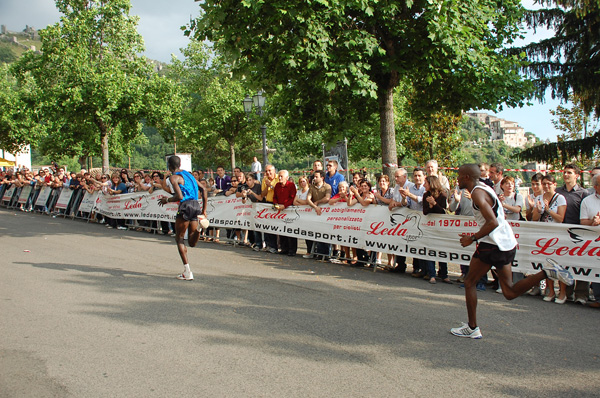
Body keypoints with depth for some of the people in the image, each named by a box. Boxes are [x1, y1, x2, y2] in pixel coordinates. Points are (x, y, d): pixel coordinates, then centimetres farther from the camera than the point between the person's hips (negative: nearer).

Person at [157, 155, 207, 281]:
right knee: (192, 243, 16)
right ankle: (196, 231, -18)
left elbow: (179, 196, -15)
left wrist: (166, 200, 3)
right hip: (196, 205, 7)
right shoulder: (188, 174, 20)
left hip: (186, 206, -7)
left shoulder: (173, 177, -3)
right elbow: (203, 190, 18)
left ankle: (187, 272, 2)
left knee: (179, 239, 8)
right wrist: (204, 210, 22)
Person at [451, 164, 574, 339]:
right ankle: (546, 272, -2)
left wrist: (472, 238, -17)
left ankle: (472, 328, 9)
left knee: (469, 283, 4)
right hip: (507, 243, 10)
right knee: (510, 292, 11)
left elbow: (493, 222, -25)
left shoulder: (477, 192, -14)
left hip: (492, 245, -10)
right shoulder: (484, 187, 16)